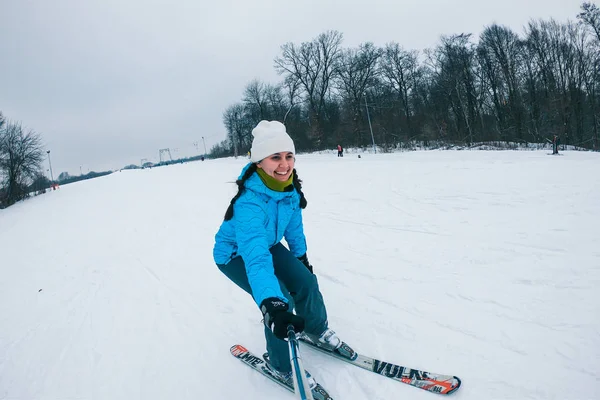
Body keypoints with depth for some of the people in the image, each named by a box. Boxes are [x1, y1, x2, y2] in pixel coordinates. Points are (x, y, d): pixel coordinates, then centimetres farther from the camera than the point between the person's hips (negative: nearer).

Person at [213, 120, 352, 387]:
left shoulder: (290, 188, -17)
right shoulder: (249, 202, -41)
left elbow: (294, 224, 2)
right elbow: (255, 255, -55)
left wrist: (301, 255, 13)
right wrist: (271, 304, -67)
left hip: (269, 244, 6)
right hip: (236, 255, -6)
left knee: (306, 282, -2)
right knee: (280, 303, -19)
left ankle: (317, 330, 30)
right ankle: (280, 365, 7)